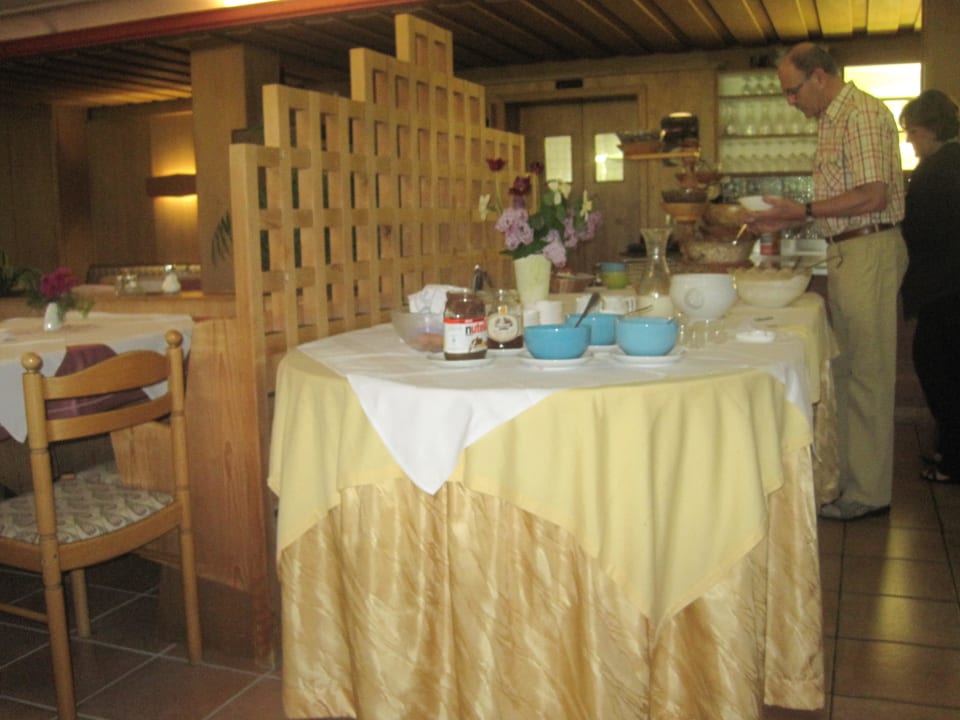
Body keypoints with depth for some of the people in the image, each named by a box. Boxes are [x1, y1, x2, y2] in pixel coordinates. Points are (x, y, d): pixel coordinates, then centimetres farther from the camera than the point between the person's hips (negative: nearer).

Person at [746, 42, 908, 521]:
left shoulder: (863, 114, -12)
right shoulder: (830, 121, 17)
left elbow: (873, 196, -21)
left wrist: (804, 210, -18)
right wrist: (789, 220, 11)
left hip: (869, 252, -10)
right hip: (845, 254, 10)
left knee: (867, 373, -5)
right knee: (846, 370, 12)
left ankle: (869, 492, 3)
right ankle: (850, 475, 21)